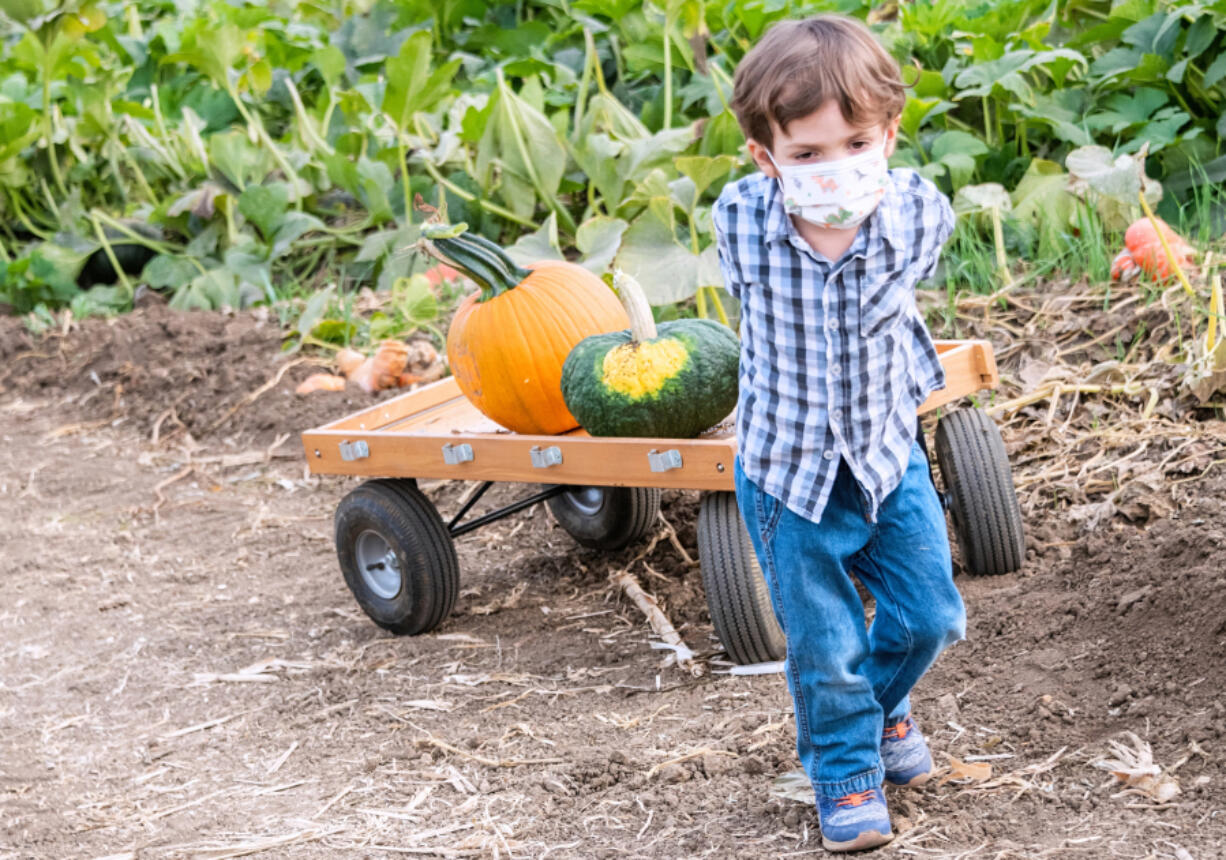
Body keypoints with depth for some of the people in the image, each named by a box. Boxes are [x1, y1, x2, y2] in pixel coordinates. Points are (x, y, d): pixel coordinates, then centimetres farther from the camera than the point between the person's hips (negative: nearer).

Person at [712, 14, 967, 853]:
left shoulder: (921, 215, -21)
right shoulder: (741, 222, -23)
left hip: (890, 457, 2)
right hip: (790, 472, -2)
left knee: (928, 614, 14)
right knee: (825, 646, 8)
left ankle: (882, 702, 46)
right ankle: (846, 769, 34)